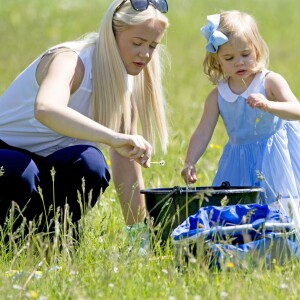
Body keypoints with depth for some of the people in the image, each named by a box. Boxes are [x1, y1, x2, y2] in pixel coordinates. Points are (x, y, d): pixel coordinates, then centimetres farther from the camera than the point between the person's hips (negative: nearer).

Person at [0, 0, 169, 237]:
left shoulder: (126, 87, -1)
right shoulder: (70, 60, -24)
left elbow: (128, 174, 3)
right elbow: (45, 109, -49)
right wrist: (114, 138, -58)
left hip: (47, 162, 5)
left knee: (90, 163, -29)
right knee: (21, 174, -40)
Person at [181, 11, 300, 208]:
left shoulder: (270, 82, -8)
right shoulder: (218, 95, 2)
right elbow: (203, 133, 0)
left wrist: (268, 105, -38)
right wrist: (190, 163, -16)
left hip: (275, 156, -3)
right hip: (241, 160, 3)